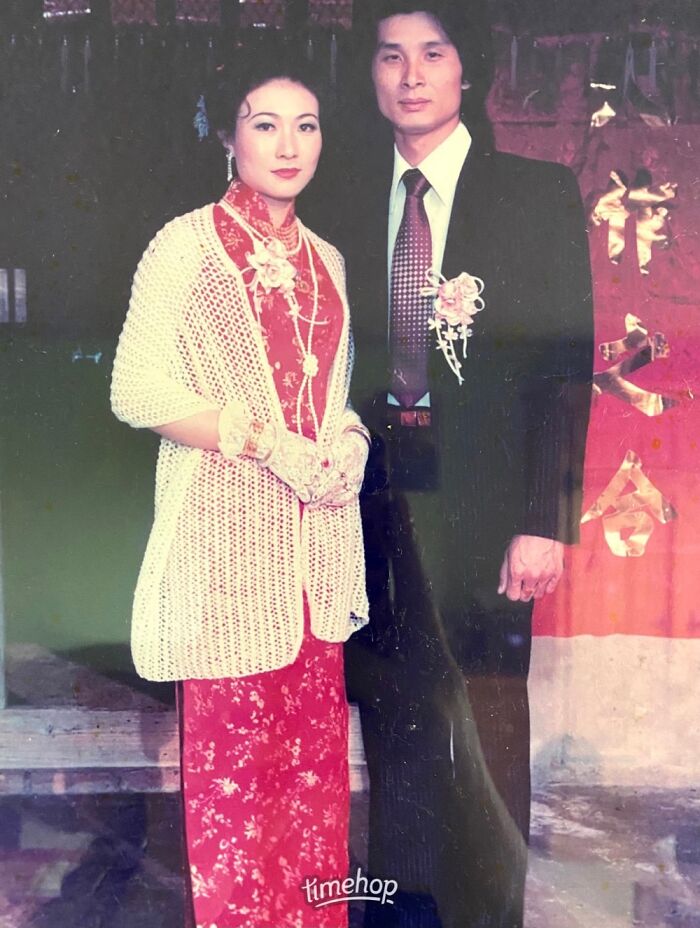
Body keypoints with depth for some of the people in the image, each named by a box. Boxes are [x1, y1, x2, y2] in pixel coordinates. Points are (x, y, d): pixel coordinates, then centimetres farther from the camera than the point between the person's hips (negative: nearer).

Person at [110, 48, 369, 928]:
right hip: (227, 538, -5)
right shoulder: (185, 244, -3)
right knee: (233, 752, 3)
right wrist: (268, 443, -16)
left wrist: (349, 440, 0)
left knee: (316, 744, 12)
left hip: (318, 538, 6)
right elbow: (136, 390, -11)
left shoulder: (326, 258, 15)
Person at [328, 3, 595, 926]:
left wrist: (544, 522, -12)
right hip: (377, 501, 3)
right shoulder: (352, 198, 9)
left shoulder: (539, 193, 0)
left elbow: (566, 362, -5)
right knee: (392, 716, 15)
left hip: (482, 503, -3)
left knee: (487, 726, 5)